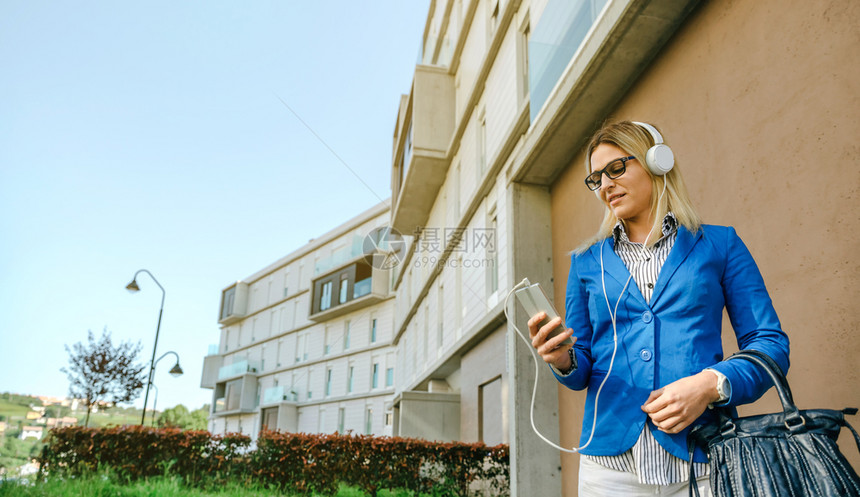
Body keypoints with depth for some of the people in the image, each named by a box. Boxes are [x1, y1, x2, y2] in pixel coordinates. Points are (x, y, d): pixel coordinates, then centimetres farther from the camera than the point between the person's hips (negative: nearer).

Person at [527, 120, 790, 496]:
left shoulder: (719, 245, 6)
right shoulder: (587, 262, 11)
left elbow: (770, 344, 2)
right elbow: (582, 368, 11)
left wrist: (711, 384, -16)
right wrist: (562, 360, -12)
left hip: (701, 460, -1)